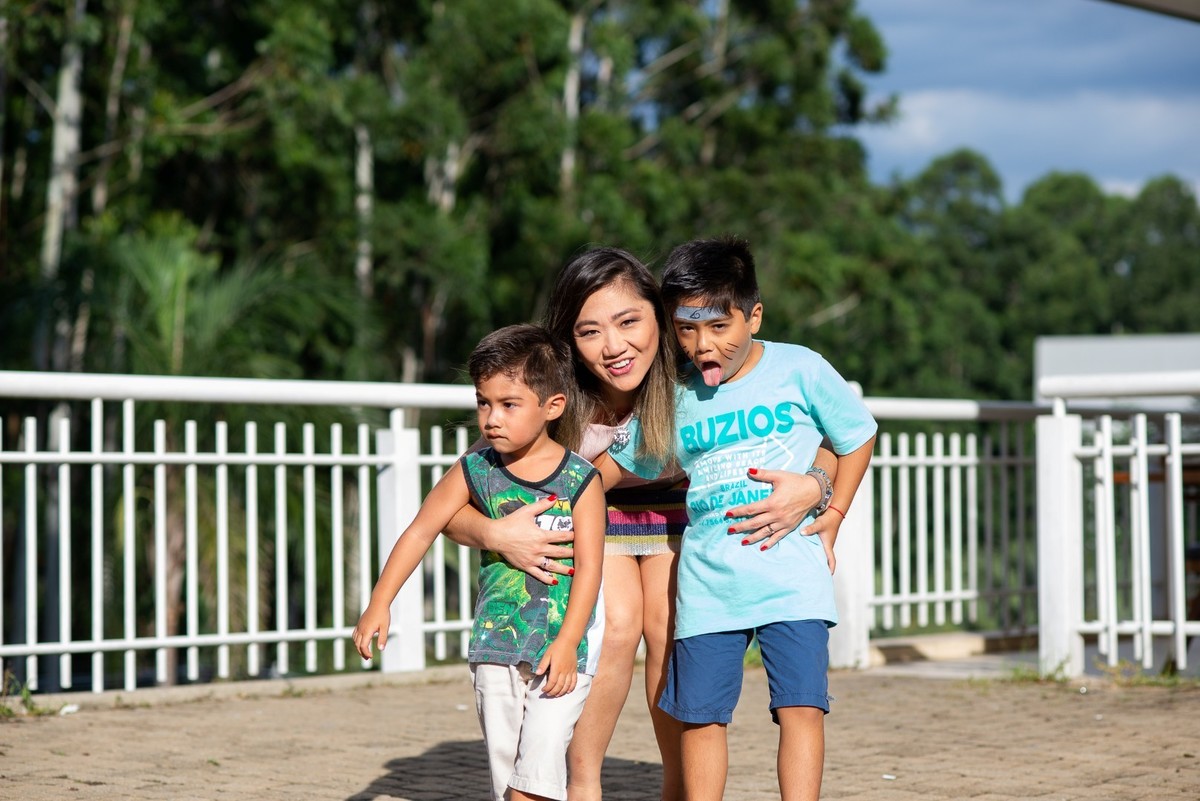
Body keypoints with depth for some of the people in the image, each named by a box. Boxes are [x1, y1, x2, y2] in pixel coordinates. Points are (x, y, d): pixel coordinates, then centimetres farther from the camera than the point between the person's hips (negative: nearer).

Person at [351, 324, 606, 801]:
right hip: (495, 644, 3)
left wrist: (566, 644, -17)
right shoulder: (475, 471, 1)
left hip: (561, 644, -3)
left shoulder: (580, 480, -6)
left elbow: (589, 565, -9)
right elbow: (421, 531, 5)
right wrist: (379, 605, 0)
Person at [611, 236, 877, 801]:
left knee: (801, 706, -10)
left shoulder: (800, 370, -1)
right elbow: (617, 469, 14)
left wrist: (832, 517, 5)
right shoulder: (675, 401, 4)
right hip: (707, 584, 2)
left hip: (791, 577, -2)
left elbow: (857, 436, 11)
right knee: (700, 714, 4)